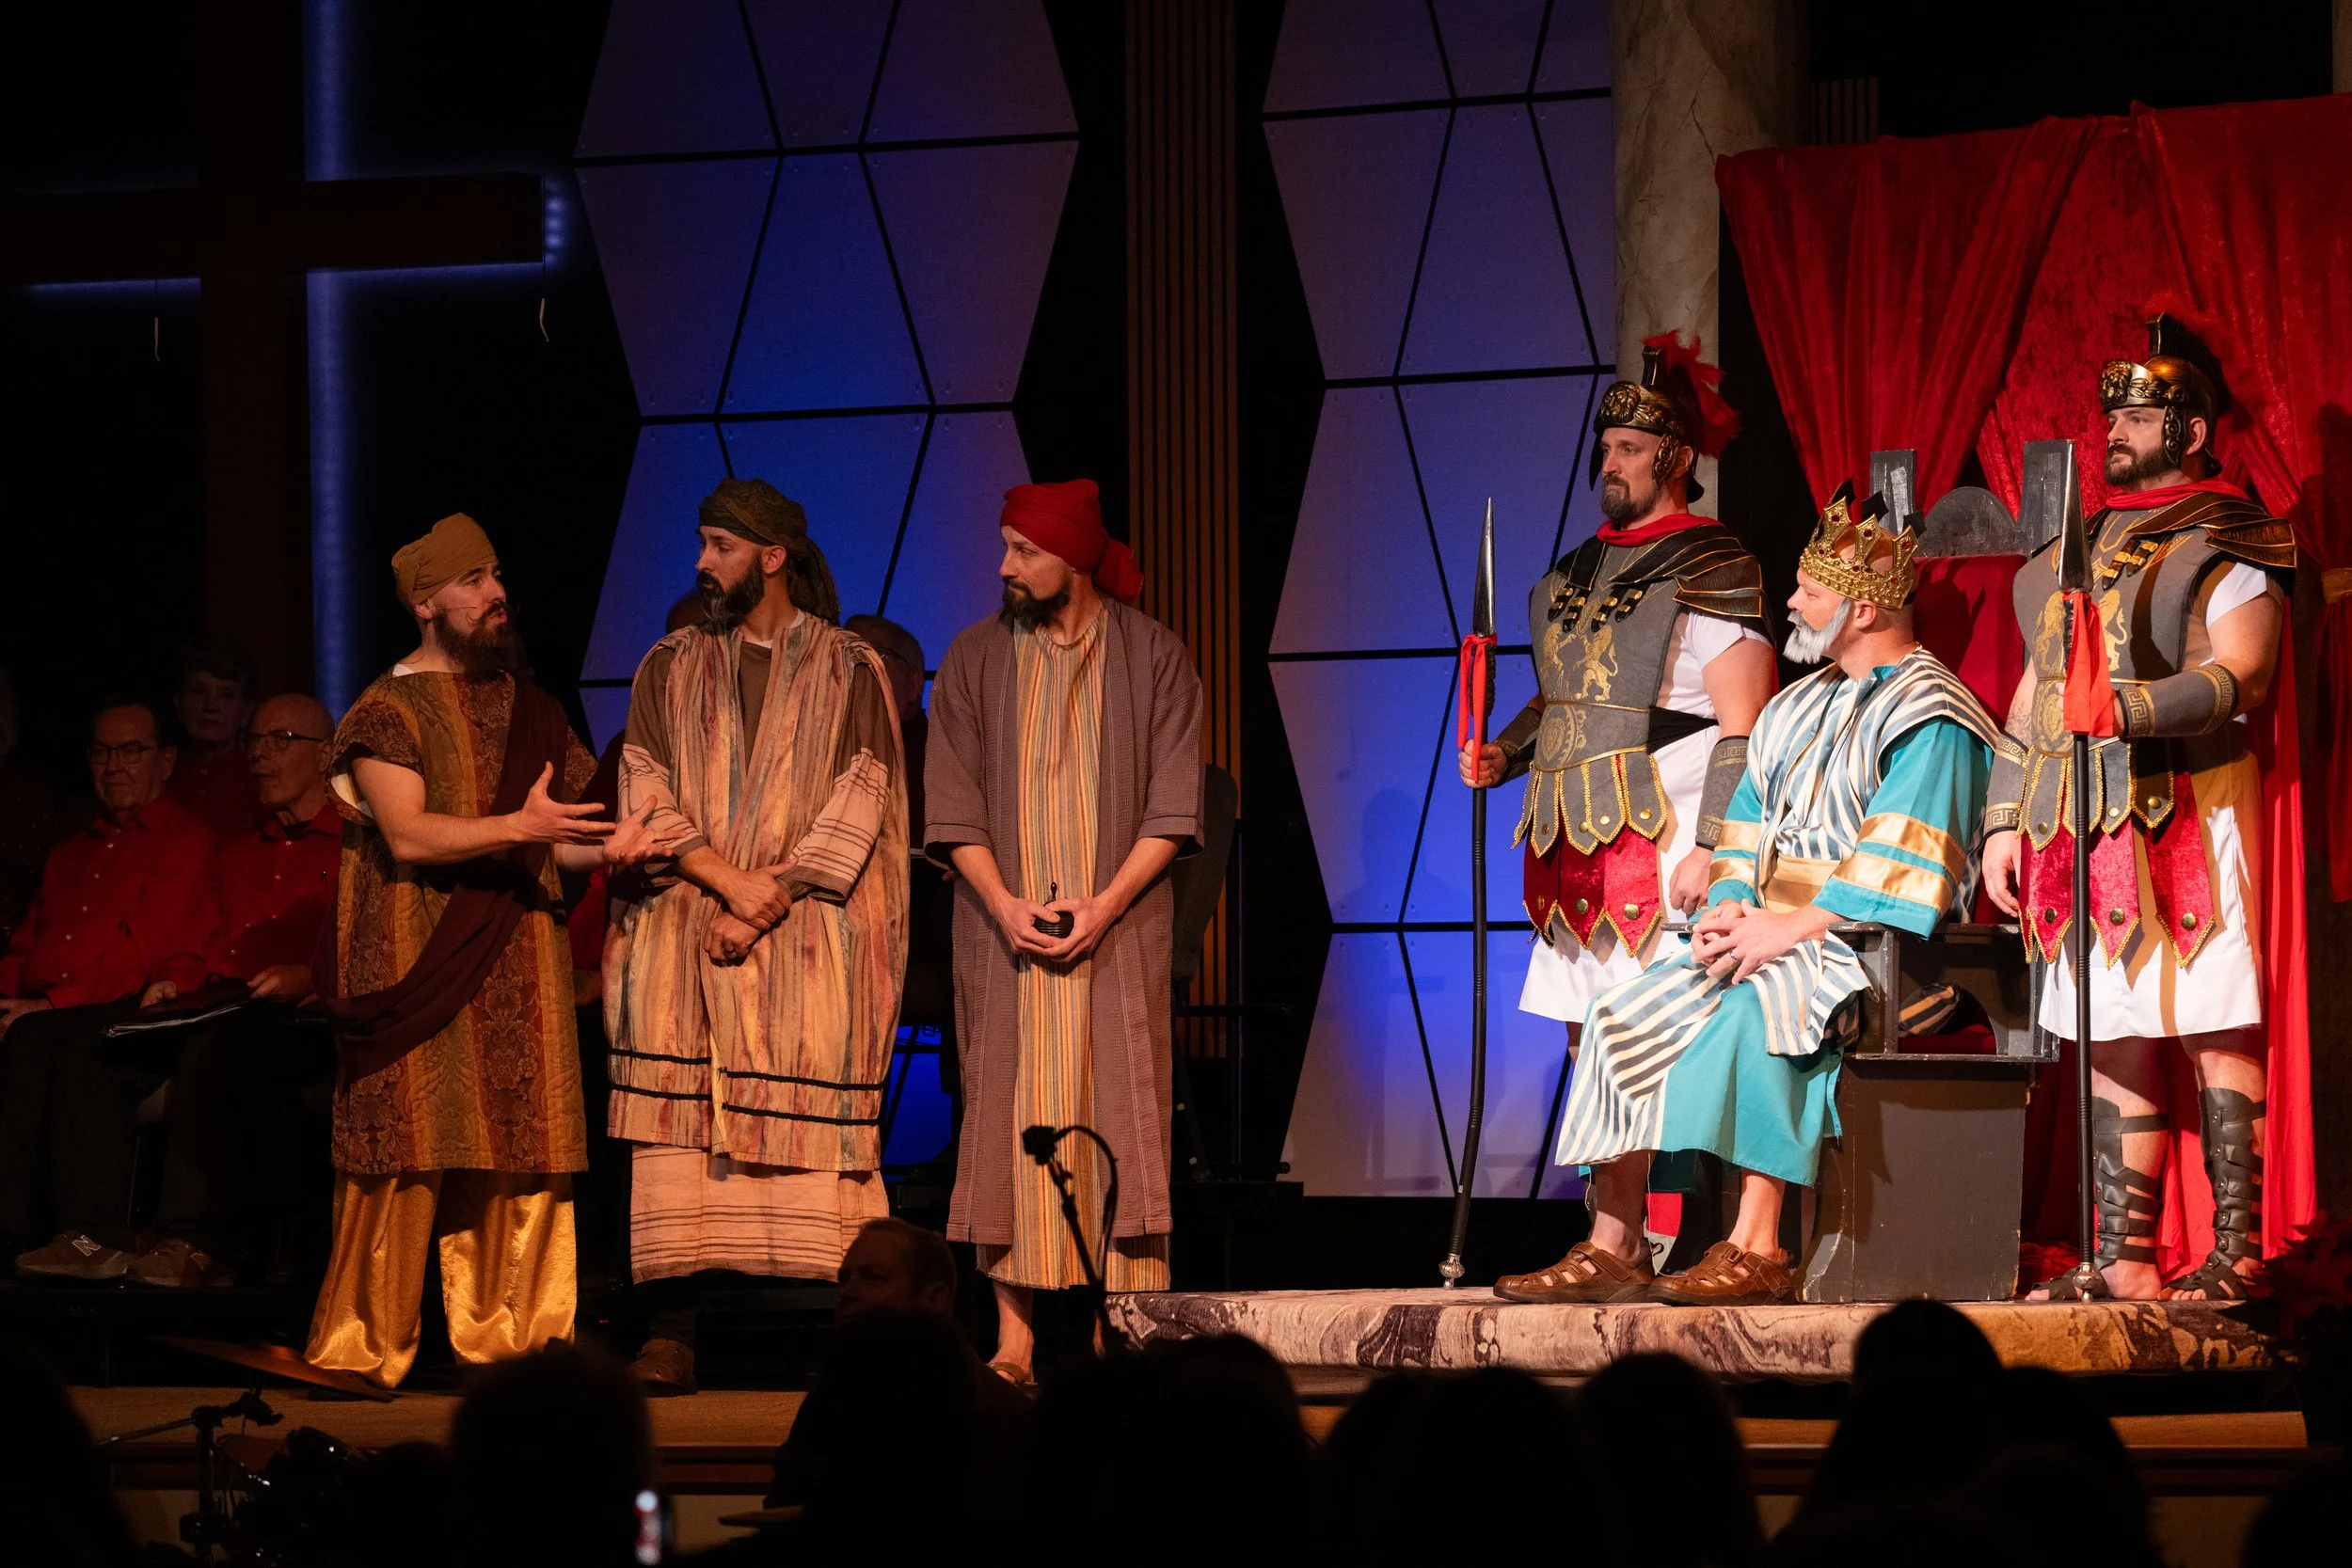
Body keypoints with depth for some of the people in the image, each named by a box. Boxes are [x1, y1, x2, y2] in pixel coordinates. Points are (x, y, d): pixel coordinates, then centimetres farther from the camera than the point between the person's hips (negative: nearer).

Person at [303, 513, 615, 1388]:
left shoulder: (525, 707, 17)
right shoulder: (390, 710, -2)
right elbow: (409, 835, -14)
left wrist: (609, 849, -2)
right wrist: (517, 827, -24)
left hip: (518, 967, 6)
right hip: (420, 964, -5)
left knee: (520, 1152, 0)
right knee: (408, 1152, -7)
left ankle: (505, 1339, 4)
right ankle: (365, 1347, -2)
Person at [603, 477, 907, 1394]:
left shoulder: (849, 672, 7)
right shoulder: (669, 669, 15)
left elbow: (857, 804, -1)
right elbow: (646, 793, 5)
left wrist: (766, 905, -10)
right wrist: (729, 879, -11)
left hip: (808, 934, -2)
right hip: (685, 925, 2)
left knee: (815, 1116, -10)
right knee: (682, 1117, -10)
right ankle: (675, 1332, -14)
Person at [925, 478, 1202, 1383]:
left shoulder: (1151, 656, 3)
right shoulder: (976, 659, 6)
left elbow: (1172, 808, -1)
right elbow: (952, 807, 3)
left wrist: (1104, 904, -12)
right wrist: (1005, 905, -11)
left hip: (1117, 929, -1)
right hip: (1006, 931, 1)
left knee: (1116, 1121, -4)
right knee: (1009, 1120, -3)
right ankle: (1016, 1334, -2)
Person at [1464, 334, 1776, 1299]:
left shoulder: (1711, 574, -5)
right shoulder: (1575, 575, 18)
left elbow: (1742, 728, -10)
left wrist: (1707, 847, -18)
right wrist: (1504, 754, 9)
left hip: (1659, 842, -8)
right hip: (1571, 846, 8)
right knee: (1591, 1045, 6)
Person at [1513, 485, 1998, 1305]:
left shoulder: (1929, 715, -8)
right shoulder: (1797, 709, 21)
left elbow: (1899, 861, -18)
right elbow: (1746, 827, 20)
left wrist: (1790, 930, -22)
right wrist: (1730, 905, -1)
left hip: (1867, 948, -9)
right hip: (1770, 935, 9)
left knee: (1752, 1010, -37)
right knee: (1625, 1012, -10)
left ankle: (1756, 1247, -36)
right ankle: (1612, 1246, -13)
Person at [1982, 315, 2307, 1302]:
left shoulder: (2225, 546, 1)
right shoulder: (2074, 553, 22)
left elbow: (2240, 676, -13)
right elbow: (2033, 695, 23)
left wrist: (2127, 707, -26)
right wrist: (2003, 822, 15)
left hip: (2186, 811, -7)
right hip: (2081, 827, 7)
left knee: (2213, 1028, -9)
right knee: (2112, 1040, 5)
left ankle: (2236, 1252, -9)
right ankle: (2125, 1259, 6)